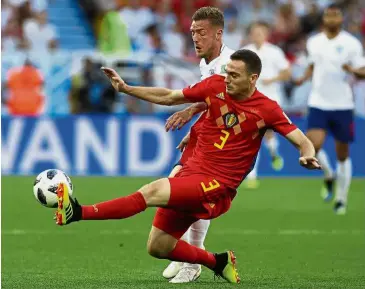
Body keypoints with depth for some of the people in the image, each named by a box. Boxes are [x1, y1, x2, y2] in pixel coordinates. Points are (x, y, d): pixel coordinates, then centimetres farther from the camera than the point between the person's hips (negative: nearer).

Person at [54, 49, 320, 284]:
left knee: (153, 192, -27)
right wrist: (125, 88, 5)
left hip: (217, 185, -6)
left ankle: (79, 213, -32)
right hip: (191, 171, 6)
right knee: (158, 247, 6)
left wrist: (308, 155, -31)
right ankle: (218, 262, 27)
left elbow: (301, 140, -7)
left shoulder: (267, 109, -8)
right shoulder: (215, 85, 2)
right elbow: (168, 97, 11)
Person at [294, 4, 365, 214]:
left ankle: (341, 199, 20)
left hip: (342, 105, -2)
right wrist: (305, 78, 5)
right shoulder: (314, 42, 7)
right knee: (313, 145, -17)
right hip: (318, 103, 2)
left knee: (343, 155, 5)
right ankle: (329, 176, 14)